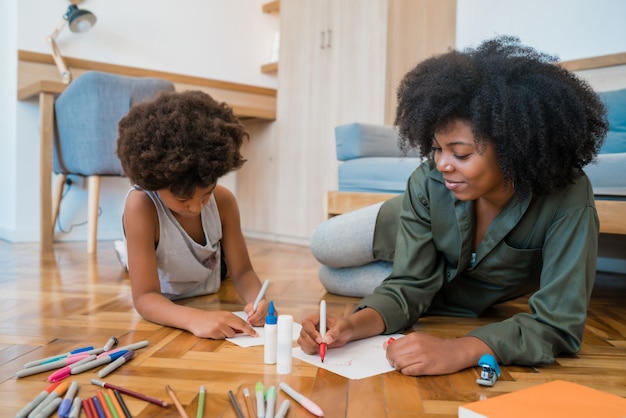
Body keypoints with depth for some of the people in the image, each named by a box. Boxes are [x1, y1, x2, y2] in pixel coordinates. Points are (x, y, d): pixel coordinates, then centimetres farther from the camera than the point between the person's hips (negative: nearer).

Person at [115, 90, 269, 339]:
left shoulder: (223, 201, -20)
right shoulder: (141, 206, -32)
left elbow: (242, 272, -13)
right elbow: (145, 297, -35)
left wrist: (257, 300, -36)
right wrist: (194, 318, -55)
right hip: (163, 313, -3)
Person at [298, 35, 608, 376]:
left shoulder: (568, 198, -41)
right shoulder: (428, 182, -35)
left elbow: (559, 324, -42)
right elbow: (410, 285, -27)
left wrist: (457, 351, -59)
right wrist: (353, 326, -47)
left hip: (473, 293, -1)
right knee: (322, 247, 5)